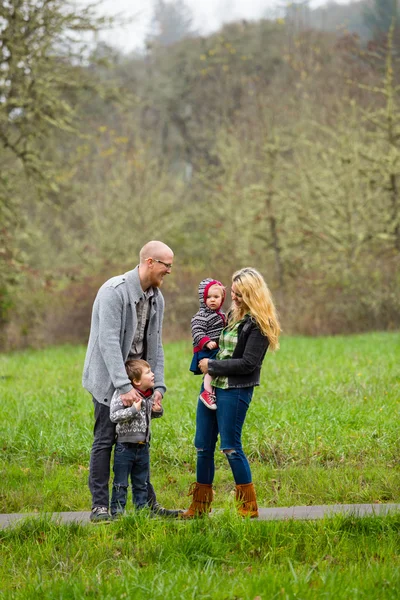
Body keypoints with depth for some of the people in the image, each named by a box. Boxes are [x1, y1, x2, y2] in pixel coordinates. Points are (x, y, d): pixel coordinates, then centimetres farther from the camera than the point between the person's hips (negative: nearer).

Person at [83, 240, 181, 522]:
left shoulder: (157, 297, 6)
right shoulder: (114, 291, -20)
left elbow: (155, 344, 11)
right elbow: (108, 341, -25)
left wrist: (158, 385, 0)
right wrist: (124, 386, -30)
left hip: (138, 378, 7)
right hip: (109, 378, -7)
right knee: (105, 441, -5)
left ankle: (148, 503, 14)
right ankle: (100, 506, -1)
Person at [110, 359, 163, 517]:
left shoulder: (150, 395, 5)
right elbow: (114, 415, -25)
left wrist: (158, 411, 0)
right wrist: (134, 409, -28)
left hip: (143, 446, 6)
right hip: (125, 446, -6)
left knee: (141, 483, 16)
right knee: (120, 484, 2)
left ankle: (142, 508, 24)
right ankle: (117, 511, 9)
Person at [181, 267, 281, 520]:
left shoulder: (259, 324, -13)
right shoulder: (233, 314, 13)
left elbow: (248, 363, -17)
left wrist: (212, 366, -12)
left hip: (235, 391, -8)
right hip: (211, 385, 9)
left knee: (231, 447, -5)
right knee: (203, 446, 10)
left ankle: (249, 506, 6)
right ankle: (200, 505, 18)